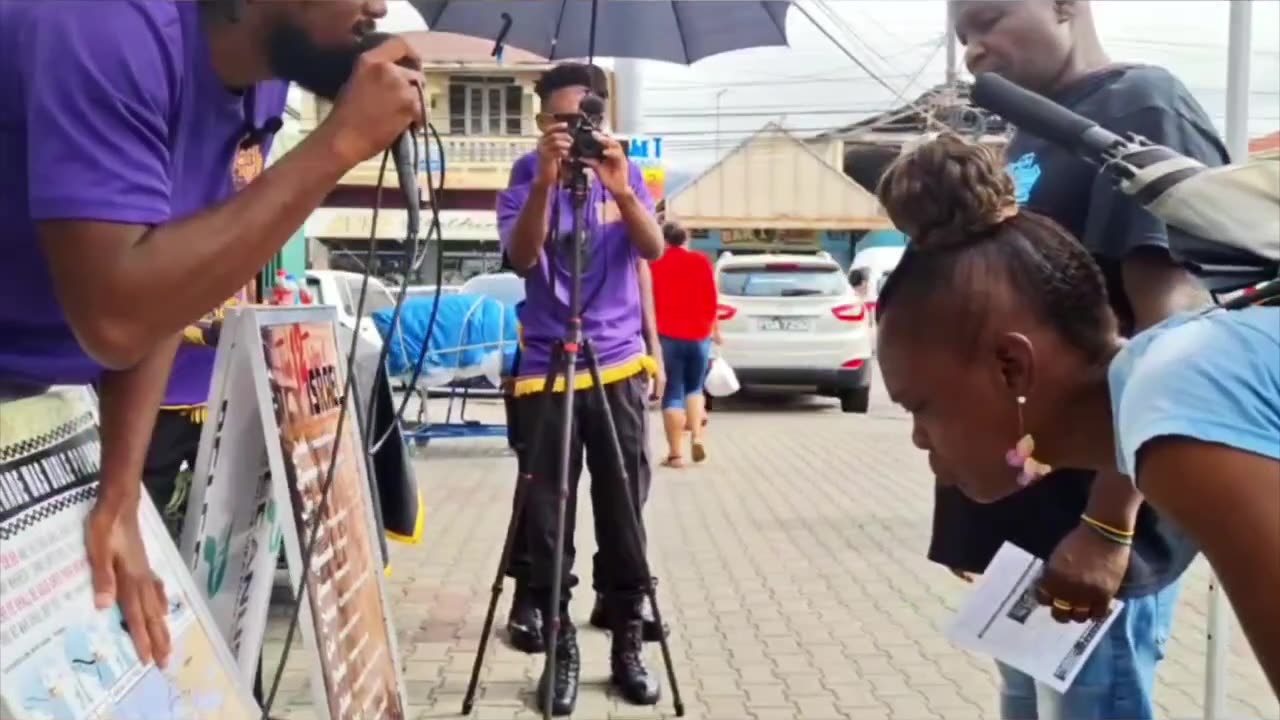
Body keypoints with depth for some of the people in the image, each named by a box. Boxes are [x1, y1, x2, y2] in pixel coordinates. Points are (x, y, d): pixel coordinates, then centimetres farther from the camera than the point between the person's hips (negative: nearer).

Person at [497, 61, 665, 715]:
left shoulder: (625, 174, 7)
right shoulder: (525, 178, 1)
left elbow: (653, 250, -8)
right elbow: (521, 258, -15)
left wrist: (620, 189, -25)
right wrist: (544, 183, -30)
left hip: (619, 365, 2)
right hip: (546, 369, -1)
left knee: (623, 512, 5)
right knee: (548, 515, 0)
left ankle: (628, 644, 16)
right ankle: (561, 645, 12)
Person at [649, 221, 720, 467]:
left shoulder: (655, 265, 1)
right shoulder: (701, 261, 4)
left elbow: (651, 302, 2)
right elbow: (711, 300, 4)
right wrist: (712, 328, 17)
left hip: (667, 335, -2)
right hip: (698, 334, 2)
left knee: (673, 393, 1)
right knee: (694, 387, 20)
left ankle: (676, 453, -3)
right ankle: (697, 436, 1)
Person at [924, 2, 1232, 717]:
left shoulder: (1142, 111, -11)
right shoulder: (1033, 139, 15)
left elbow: (1175, 325, -21)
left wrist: (1108, 526, -23)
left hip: (1086, 537, -9)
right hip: (1024, 524, 9)